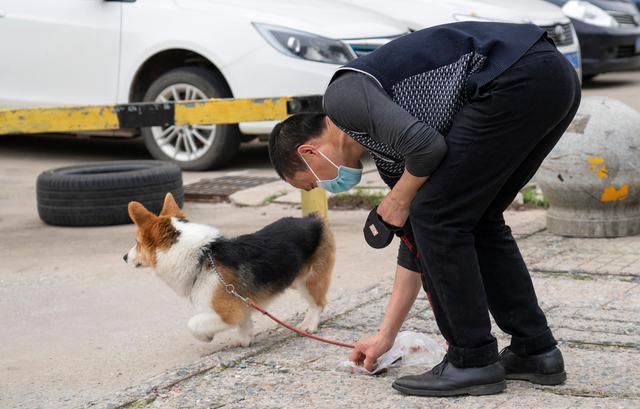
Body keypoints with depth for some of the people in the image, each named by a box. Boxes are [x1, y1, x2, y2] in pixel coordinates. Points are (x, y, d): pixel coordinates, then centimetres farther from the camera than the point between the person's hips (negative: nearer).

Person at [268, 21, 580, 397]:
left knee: (439, 219, 1)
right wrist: (386, 335, 37)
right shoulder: (385, 147, 26)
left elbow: (425, 146, -15)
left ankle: (473, 361, 8)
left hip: (516, 80, -10)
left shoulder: (342, 95, 2)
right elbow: (415, 239, 32)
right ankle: (535, 351, 22)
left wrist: (400, 199, 6)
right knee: (476, 221, 21)